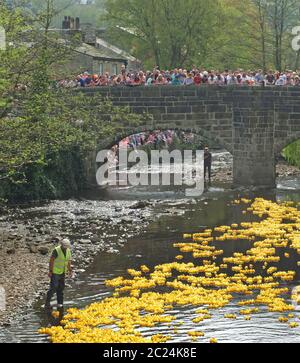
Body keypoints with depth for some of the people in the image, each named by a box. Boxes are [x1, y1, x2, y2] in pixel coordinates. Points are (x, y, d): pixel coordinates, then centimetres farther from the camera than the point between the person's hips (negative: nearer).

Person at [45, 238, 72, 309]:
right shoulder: (56, 250, -21)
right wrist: (50, 271, -19)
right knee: (53, 288, -8)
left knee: (61, 288, 11)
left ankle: (60, 303, 19)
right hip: (55, 272, -7)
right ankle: (47, 303, 1)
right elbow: (51, 261, -18)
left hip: (62, 272, 7)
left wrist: (70, 270, 8)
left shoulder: (68, 250, 1)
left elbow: (68, 261, 11)